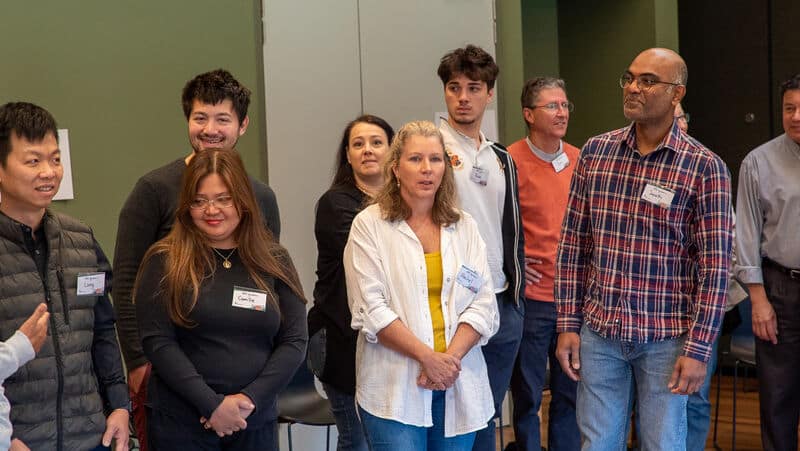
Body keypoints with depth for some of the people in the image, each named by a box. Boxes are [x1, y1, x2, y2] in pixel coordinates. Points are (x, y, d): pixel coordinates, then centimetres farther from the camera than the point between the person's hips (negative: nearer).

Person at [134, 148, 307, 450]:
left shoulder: (274, 261, 3)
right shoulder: (165, 261, -3)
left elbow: (295, 340, 1)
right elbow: (156, 341, -9)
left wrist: (250, 399, -11)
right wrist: (212, 404, -15)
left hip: (256, 421, 2)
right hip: (179, 421, -2)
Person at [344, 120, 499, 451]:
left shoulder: (464, 226, 10)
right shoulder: (369, 225, -1)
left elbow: (483, 305, 3)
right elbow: (371, 309, -8)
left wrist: (450, 358, -11)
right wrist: (428, 357, -14)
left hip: (459, 385, 4)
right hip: (394, 390, -3)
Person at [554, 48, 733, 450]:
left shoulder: (704, 167, -7)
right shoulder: (595, 152, 3)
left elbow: (715, 265, -8)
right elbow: (572, 243, 5)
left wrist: (698, 349, -12)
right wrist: (568, 325, 2)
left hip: (666, 338, -2)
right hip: (598, 332, 3)